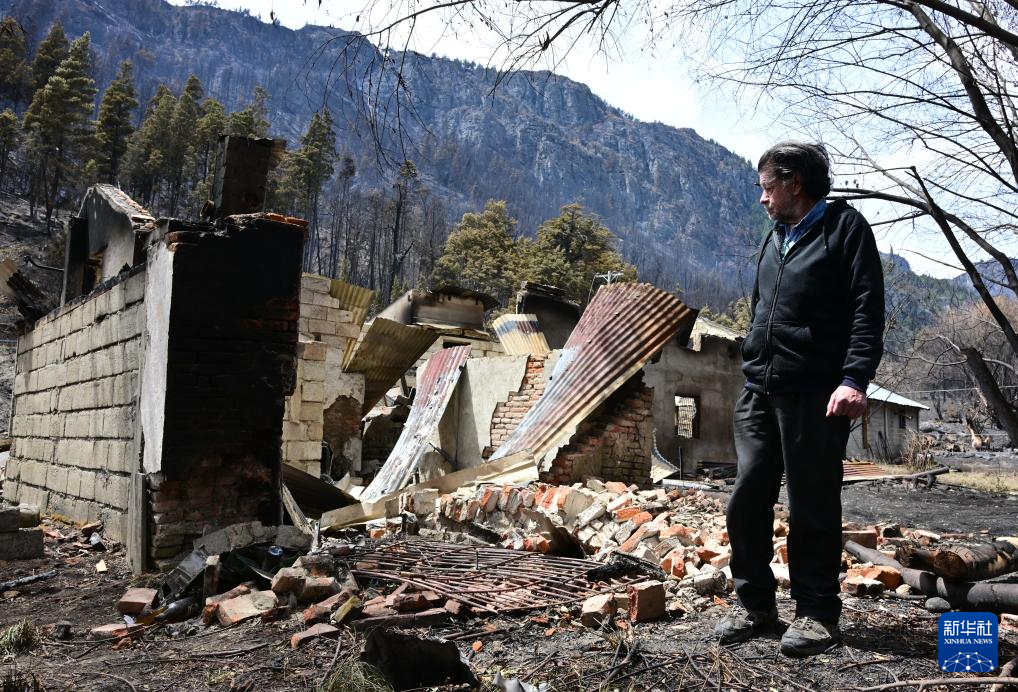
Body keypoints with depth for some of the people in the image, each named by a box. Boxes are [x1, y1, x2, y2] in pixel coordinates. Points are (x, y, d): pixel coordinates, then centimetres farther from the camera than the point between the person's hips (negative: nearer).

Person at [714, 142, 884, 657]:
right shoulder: (774, 238, 22)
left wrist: (854, 379, -20)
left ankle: (817, 613, 14)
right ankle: (754, 604, 18)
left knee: (812, 506, 0)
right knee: (747, 499, 5)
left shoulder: (844, 227, 0)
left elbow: (867, 309, -10)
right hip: (759, 391, 7)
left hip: (815, 395, -7)